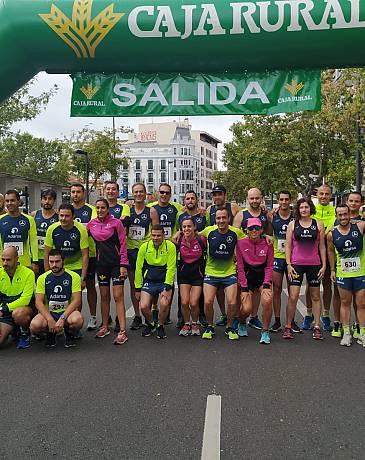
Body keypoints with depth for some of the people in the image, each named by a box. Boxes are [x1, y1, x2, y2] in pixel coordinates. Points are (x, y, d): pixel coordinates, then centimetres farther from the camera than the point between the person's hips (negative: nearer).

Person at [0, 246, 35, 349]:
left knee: (18, 313, -38)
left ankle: (25, 334, -6)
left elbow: (25, 299, -20)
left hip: (25, 309, -4)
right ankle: (13, 331, 23)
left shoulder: (28, 273, -14)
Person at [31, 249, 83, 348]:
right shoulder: (43, 278, 1)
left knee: (77, 320, -35)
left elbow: (76, 300, -11)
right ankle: (51, 333, 7)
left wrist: (62, 319, -23)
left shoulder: (73, 277, -5)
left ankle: (69, 334, 3)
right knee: (35, 325, -30)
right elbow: (39, 302, -6)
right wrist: (50, 320, -21)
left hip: (68, 312, -2)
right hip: (48, 313, 2)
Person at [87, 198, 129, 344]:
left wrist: (123, 265, -10)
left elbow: (123, 244, -6)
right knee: (104, 296, 12)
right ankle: (105, 327, 25)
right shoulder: (91, 224, 5)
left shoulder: (116, 222, -5)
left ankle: (122, 331, -3)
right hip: (101, 263, 4)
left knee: (118, 296, -6)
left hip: (116, 263, -4)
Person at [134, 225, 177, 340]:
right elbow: (138, 268, 3)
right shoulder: (144, 247, -3)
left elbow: (171, 268, -10)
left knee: (164, 304, -24)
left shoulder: (170, 246, -9)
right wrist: (138, 288, 4)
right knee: (143, 307, -13)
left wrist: (167, 287, -17)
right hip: (149, 281, 2)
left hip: (165, 281, -2)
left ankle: (160, 326, 7)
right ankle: (150, 324, 22)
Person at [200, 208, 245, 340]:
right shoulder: (209, 230, -7)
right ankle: (210, 327, 17)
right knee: (207, 302, -10)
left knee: (232, 303, -10)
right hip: (211, 272, 1)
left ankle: (229, 328, 17)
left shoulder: (236, 232, -7)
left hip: (229, 273, 0)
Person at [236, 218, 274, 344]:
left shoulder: (267, 244, -3)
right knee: (246, 309, -14)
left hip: (262, 276, 1)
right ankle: (242, 324, 24)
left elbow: (269, 266, 1)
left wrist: (266, 285, -10)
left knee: (267, 301, -26)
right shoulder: (241, 243, -6)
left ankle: (265, 331, -3)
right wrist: (244, 287, -8)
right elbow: (240, 267, -4)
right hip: (247, 277, -1)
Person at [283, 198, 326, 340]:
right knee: (293, 297, -7)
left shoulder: (318, 225, 5)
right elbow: (288, 246, 3)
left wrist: (324, 265, 2)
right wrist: (288, 264, -4)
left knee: (315, 296, 10)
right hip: (296, 264, -1)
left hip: (314, 264, 2)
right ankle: (288, 327, 5)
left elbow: (322, 247, 7)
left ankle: (317, 327, 20)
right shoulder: (292, 224, 3)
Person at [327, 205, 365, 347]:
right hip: (343, 273, 1)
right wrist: (332, 269, 8)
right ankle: (346, 333, 20)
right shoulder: (332, 234, -4)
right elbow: (330, 251, 10)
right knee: (345, 303, 11)